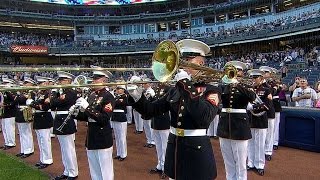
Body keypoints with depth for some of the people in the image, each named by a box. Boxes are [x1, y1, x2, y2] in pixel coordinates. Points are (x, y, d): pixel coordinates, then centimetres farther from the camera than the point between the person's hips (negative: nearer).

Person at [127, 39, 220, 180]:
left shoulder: (211, 91, -9)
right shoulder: (175, 90, 7)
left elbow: (205, 119, -29)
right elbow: (151, 110, 4)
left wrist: (187, 86, -27)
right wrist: (137, 97, -15)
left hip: (197, 152, -5)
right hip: (173, 150, 5)